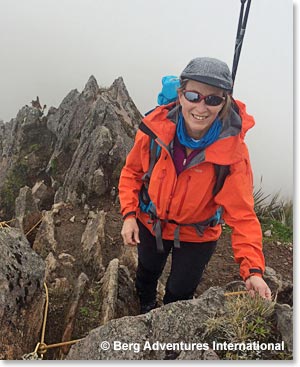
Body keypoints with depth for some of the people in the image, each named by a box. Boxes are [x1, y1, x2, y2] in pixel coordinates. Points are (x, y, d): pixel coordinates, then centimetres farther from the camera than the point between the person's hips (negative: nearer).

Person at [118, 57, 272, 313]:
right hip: (150, 224, 3)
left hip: (197, 236, -2)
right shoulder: (155, 126, -24)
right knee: (147, 273, 30)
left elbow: (242, 215, -26)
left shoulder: (233, 152, -29)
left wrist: (253, 270, -36)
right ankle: (146, 311, 68)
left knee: (180, 294, 17)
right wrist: (129, 214, -17)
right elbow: (132, 171, -7)